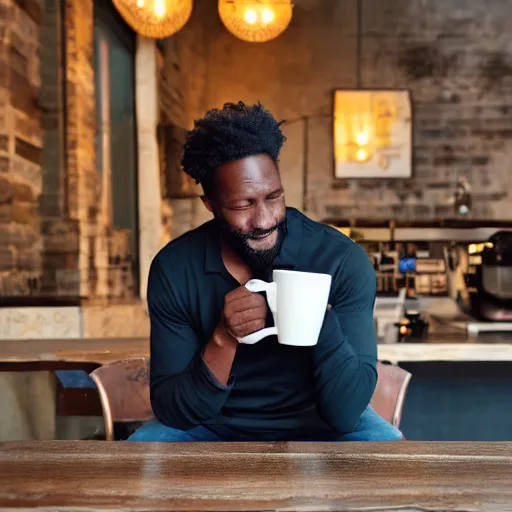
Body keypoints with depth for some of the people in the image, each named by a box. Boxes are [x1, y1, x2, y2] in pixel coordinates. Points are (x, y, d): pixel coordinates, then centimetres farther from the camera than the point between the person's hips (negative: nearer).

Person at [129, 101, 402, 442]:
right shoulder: (174, 269, -16)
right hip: (215, 428, 1)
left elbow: (345, 413, -22)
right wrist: (224, 339, -33)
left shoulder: (342, 260, -20)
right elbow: (172, 411, -16)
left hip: (315, 426, 0)